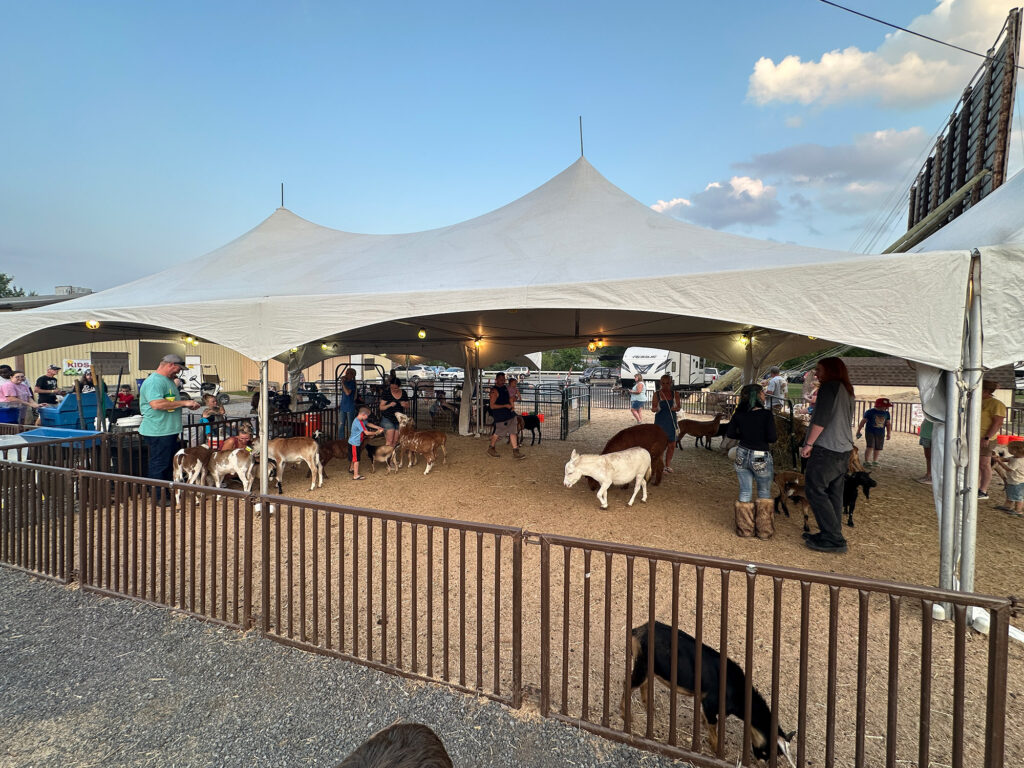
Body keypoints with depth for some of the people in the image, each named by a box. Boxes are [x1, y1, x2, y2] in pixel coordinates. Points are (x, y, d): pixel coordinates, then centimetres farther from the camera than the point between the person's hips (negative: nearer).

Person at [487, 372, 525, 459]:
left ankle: (515, 452, 10)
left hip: (510, 414, 8)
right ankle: (491, 448, 26)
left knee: (513, 432, 6)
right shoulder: (494, 391, -15)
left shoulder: (505, 388, 11)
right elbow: (492, 406, -19)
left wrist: (511, 404, 10)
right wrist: (505, 405, -19)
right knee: (498, 433, 3)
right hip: (500, 416, -8)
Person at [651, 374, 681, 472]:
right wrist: (657, 409, -23)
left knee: (672, 445, 7)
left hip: (671, 421, 3)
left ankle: (667, 465, 23)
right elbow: (653, 408, 0)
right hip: (660, 421, -3)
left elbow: (678, 407, 9)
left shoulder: (675, 394, 4)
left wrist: (676, 408, -14)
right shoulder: (657, 394, -2)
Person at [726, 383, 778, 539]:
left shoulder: (739, 414, -3)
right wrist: (776, 434, 5)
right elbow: (772, 438, -17)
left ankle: (744, 529, 20)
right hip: (761, 458, -3)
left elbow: (730, 434, 2)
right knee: (764, 493, 15)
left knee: (745, 493, 12)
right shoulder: (766, 414, -16)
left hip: (742, 455, 4)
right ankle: (764, 530, 19)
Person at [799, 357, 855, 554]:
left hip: (826, 449, -9)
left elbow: (821, 419, -17)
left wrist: (808, 443, -14)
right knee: (834, 494, 10)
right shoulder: (847, 390, 19)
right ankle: (832, 536, 15)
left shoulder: (829, 387, -8)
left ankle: (834, 540, -8)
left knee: (815, 490, -7)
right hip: (844, 449, 9)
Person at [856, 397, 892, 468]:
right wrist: (858, 431, 1)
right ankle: (866, 461, -10)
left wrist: (889, 433, 12)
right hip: (870, 432, -5)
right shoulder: (870, 412, -7)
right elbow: (863, 421, -2)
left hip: (881, 433, 5)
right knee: (870, 446, -14)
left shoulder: (886, 413, 7)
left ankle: (874, 461, 21)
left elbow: (888, 424, 15)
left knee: (878, 448, 7)